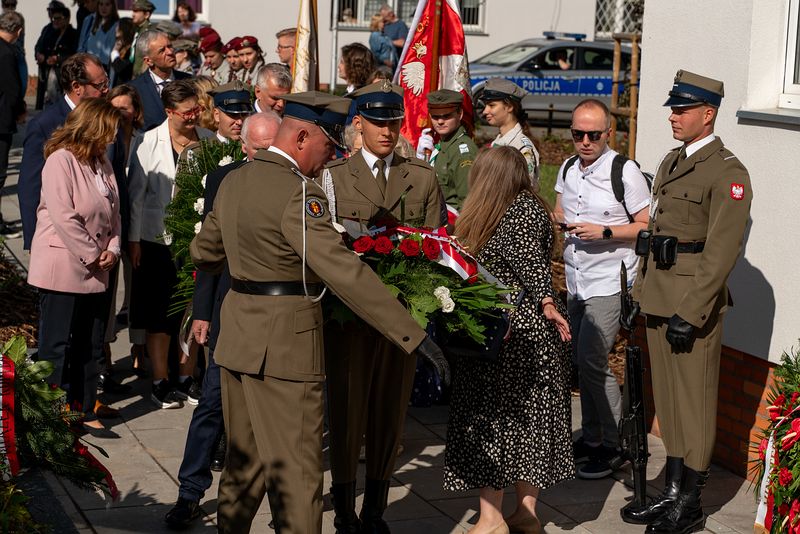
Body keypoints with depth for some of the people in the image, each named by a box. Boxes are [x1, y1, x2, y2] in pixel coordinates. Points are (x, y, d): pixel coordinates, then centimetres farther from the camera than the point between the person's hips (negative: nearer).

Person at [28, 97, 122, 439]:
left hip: (93, 270, 8)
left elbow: (113, 212, 15)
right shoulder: (61, 160, -13)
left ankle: (85, 415, 20)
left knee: (83, 346, 13)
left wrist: (112, 249, -1)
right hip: (61, 268, -8)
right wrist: (93, 255, -14)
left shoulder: (102, 163, 12)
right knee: (57, 346, -2)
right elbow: (63, 217, -19)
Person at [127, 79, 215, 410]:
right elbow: (136, 194, -3)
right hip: (159, 242, -2)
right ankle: (159, 382, 13)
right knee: (159, 316, 4)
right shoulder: (149, 143, -5)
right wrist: (133, 239, -6)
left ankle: (186, 379, 21)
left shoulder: (209, 140, 2)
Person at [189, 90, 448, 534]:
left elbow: (202, 252, 22)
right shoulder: (297, 193, -18)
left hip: (237, 338, 9)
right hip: (284, 346, -9)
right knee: (297, 472, -2)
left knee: (244, 462, 19)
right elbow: (344, 272, -26)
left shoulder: (234, 181, 9)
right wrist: (412, 335, -27)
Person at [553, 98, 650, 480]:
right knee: (580, 360, 11)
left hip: (609, 282, -7)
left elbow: (648, 226, -9)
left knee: (591, 359, -12)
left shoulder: (625, 171, -11)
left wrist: (604, 232, -19)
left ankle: (613, 447, 1)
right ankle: (591, 438, 24)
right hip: (574, 282, 7)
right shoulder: (567, 169, 10)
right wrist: (557, 221, 1)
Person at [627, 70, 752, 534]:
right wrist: (641, 297, 17)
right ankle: (673, 491, 23)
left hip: (695, 303, -8)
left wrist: (690, 311, -19)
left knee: (694, 403, 0)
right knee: (668, 399, 13)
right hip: (661, 300, 8)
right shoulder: (671, 162, 15)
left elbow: (722, 251, -17)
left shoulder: (727, 172, -12)